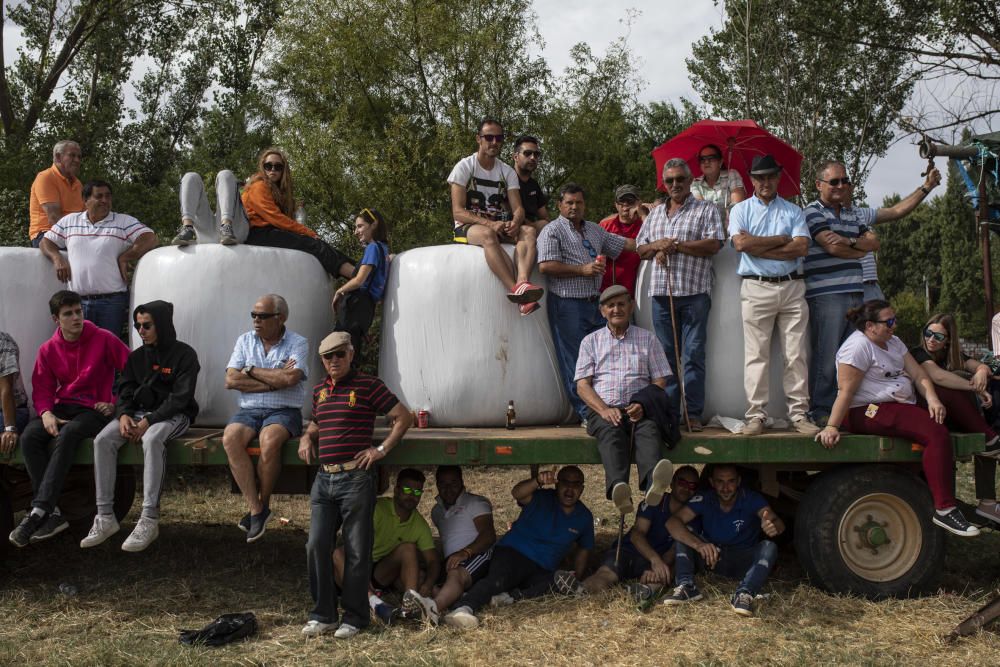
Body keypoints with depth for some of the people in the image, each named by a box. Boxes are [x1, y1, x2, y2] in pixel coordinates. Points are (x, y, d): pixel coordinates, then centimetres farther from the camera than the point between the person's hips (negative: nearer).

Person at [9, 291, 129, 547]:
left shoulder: (103, 339, -3)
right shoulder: (48, 349, 8)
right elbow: (42, 390, 7)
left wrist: (117, 402, -6)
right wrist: (46, 413, -13)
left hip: (95, 409, -4)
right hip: (62, 408, 4)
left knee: (66, 435, -35)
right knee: (29, 437, -25)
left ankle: (38, 511, -34)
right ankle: (53, 514, -27)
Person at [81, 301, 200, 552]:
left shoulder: (184, 354, -5)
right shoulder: (136, 356, 14)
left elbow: (180, 398, -13)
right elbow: (125, 391, 11)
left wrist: (149, 421, -22)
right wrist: (124, 414, -12)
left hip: (173, 416, -6)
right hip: (138, 413, 6)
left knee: (152, 440, -38)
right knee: (103, 440, -21)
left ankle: (149, 520, -38)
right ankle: (105, 517, -20)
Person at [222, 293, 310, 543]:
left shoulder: (298, 343, 1)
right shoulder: (245, 341, 12)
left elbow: (290, 378, -17)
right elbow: (230, 380, 0)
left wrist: (251, 370, -5)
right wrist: (274, 380, -7)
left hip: (284, 411, -3)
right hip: (249, 410, 3)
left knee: (269, 440, -35)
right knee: (230, 438, -29)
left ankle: (263, 504, -13)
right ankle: (256, 509, -24)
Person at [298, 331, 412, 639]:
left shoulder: (368, 385, -4)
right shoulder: (319, 390, 14)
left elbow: (404, 417, -5)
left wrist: (382, 449, -9)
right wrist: (307, 436, 10)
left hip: (356, 479, -5)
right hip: (324, 478, 6)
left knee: (357, 552, 2)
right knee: (317, 546, 2)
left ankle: (354, 618, 13)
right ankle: (322, 614, 14)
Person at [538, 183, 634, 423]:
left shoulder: (595, 230, 20)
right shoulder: (553, 230, -2)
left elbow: (625, 244, 26)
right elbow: (546, 266, -14)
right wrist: (582, 270, -14)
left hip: (594, 303, 7)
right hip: (568, 305, -7)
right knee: (575, 362, -4)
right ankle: (587, 414, 1)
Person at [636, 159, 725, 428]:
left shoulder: (706, 210, 5)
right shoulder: (654, 214, 21)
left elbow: (713, 245, -8)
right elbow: (641, 249, 21)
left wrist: (675, 245, -9)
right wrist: (657, 246, -1)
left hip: (694, 292, -4)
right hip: (661, 293, 4)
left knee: (694, 353, -5)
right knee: (666, 353, 6)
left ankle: (693, 412, -1)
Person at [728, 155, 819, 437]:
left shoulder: (793, 211, 14)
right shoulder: (741, 210, 11)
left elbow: (802, 247, -3)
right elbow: (741, 242, -9)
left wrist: (759, 248, -7)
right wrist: (782, 239, -2)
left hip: (791, 287, 2)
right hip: (756, 289, -2)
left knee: (796, 354, 1)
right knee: (756, 354, -4)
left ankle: (799, 413, 5)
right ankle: (756, 415, 0)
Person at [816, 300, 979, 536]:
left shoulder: (894, 342, 17)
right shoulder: (858, 346, -12)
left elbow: (918, 374, 8)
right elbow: (846, 391, -19)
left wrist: (932, 400, -11)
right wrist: (831, 427, -27)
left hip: (901, 405, 10)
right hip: (867, 411, -10)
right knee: (936, 434, -24)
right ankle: (944, 510, -25)